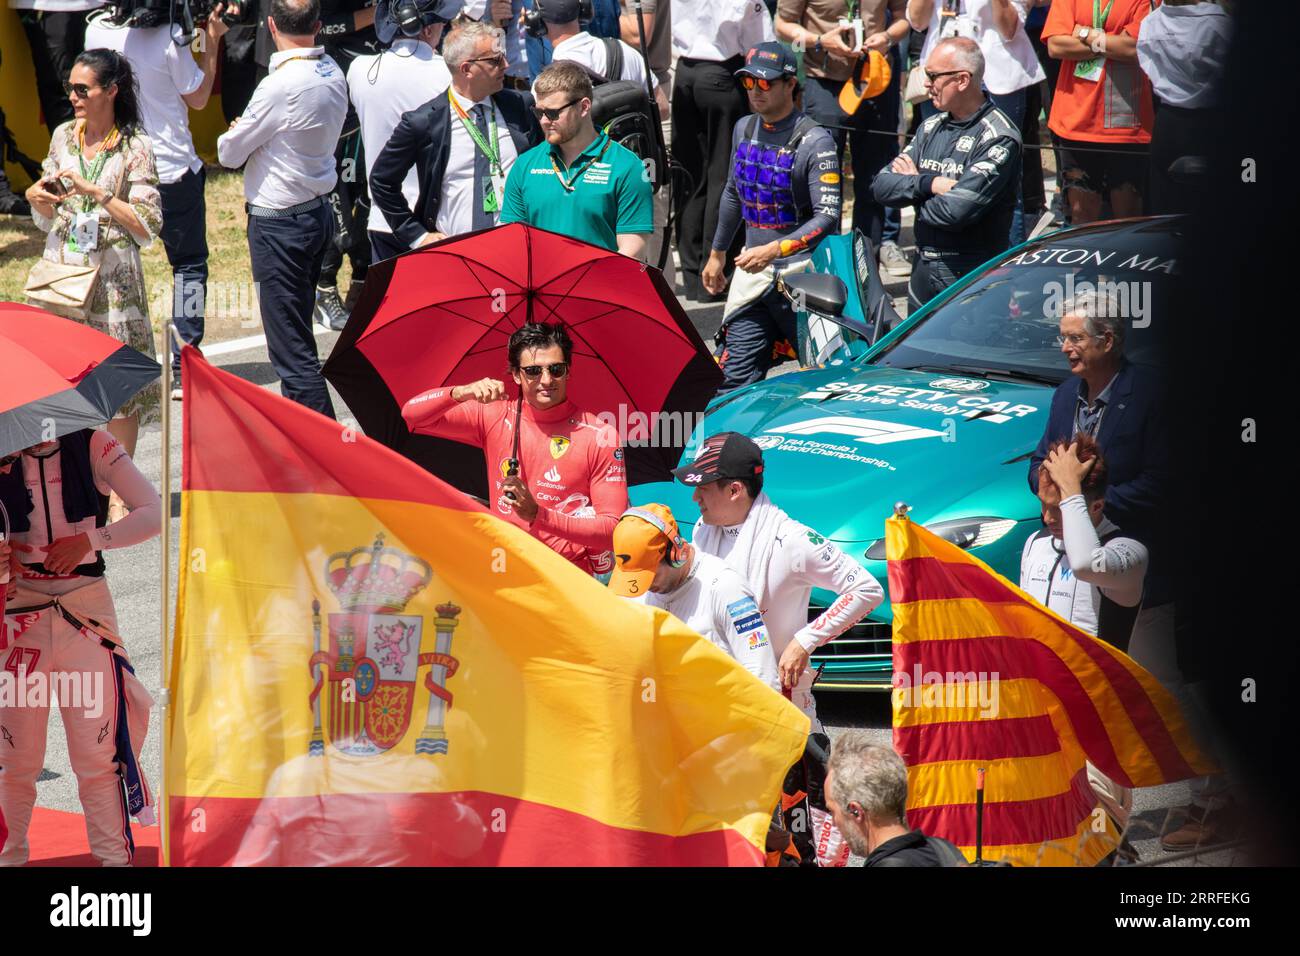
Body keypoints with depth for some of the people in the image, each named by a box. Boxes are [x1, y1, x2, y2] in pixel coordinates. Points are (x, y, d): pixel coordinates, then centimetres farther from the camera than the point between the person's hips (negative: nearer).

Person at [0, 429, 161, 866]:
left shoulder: (94, 447, -3)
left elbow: (153, 513, -8)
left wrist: (90, 540, -20)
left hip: (86, 613, -1)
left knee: (98, 755, -3)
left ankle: (114, 856, 5)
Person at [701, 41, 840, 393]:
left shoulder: (815, 141, -11)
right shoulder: (744, 129, 11)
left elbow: (827, 217, -17)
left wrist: (773, 250, -27)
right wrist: (717, 253, 31)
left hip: (801, 271, -6)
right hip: (753, 271, 6)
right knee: (735, 379, 1)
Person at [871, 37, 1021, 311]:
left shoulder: (998, 138, -14)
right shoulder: (932, 127, 10)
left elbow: (957, 211, -24)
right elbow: (881, 185, 2)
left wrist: (911, 184, -5)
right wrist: (930, 183, -16)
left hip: (973, 280, -7)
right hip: (923, 271, 7)